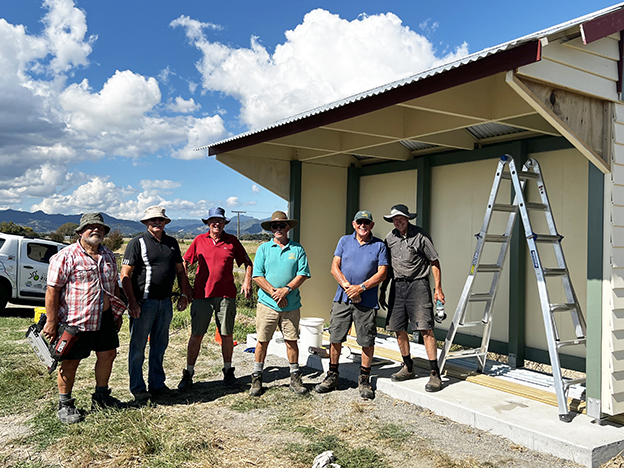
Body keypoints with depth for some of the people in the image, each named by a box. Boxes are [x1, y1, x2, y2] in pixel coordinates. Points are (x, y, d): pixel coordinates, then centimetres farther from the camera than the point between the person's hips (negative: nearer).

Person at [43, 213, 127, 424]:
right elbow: (52, 289, -13)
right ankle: (64, 405, 22)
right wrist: (51, 321, -15)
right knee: (70, 362, 5)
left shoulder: (108, 256, 10)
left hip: (105, 317, 6)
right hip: (75, 320, -6)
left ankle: (101, 396, 32)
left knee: (108, 354, 13)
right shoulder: (65, 256, -11)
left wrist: (118, 313, 18)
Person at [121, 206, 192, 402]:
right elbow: (125, 274, -9)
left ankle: (157, 384, 26)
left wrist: (184, 294, 10)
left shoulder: (172, 243, 12)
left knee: (160, 345, 14)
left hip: (165, 302, 5)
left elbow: (180, 270, 19)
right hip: (144, 303, -5)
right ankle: (138, 388, 16)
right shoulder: (137, 242, -5)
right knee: (138, 347, 3)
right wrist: (132, 302, -16)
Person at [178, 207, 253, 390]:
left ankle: (228, 371, 22)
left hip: (226, 295, 1)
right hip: (202, 294, 0)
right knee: (196, 334, 1)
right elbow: (185, 262, 16)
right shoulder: (199, 240, 6)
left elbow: (247, 263, 14)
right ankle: (188, 374, 12)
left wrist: (247, 281, 0)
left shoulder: (232, 241, 6)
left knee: (226, 334, 7)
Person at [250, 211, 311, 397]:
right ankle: (257, 378, 17)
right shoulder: (263, 248, 4)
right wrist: (274, 292, -12)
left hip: (291, 305, 1)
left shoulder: (297, 249, 6)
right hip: (267, 303, 0)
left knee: (291, 341, 7)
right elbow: (257, 275, -2)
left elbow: (303, 274, -1)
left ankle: (295, 378, 20)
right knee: (262, 341, 3)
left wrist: (286, 289, -14)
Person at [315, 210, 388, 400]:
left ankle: (364, 380, 18)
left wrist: (361, 288, -13)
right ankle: (332, 377, 20)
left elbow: (382, 273, -2)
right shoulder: (344, 241, 10)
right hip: (342, 298, 2)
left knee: (367, 341, 2)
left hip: (367, 301, -1)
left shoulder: (379, 245, 4)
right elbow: (335, 267, 4)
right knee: (335, 338, 5)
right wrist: (347, 287, -10)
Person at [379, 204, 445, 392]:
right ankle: (408, 368, 25)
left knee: (425, 329, -10)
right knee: (398, 329, 8)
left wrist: (438, 288, -7)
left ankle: (435, 373, -4)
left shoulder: (420, 235, -5)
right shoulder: (390, 238, 10)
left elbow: (434, 262, -1)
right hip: (397, 286, 6)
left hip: (417, 284, -5)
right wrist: (383, 291, 17)